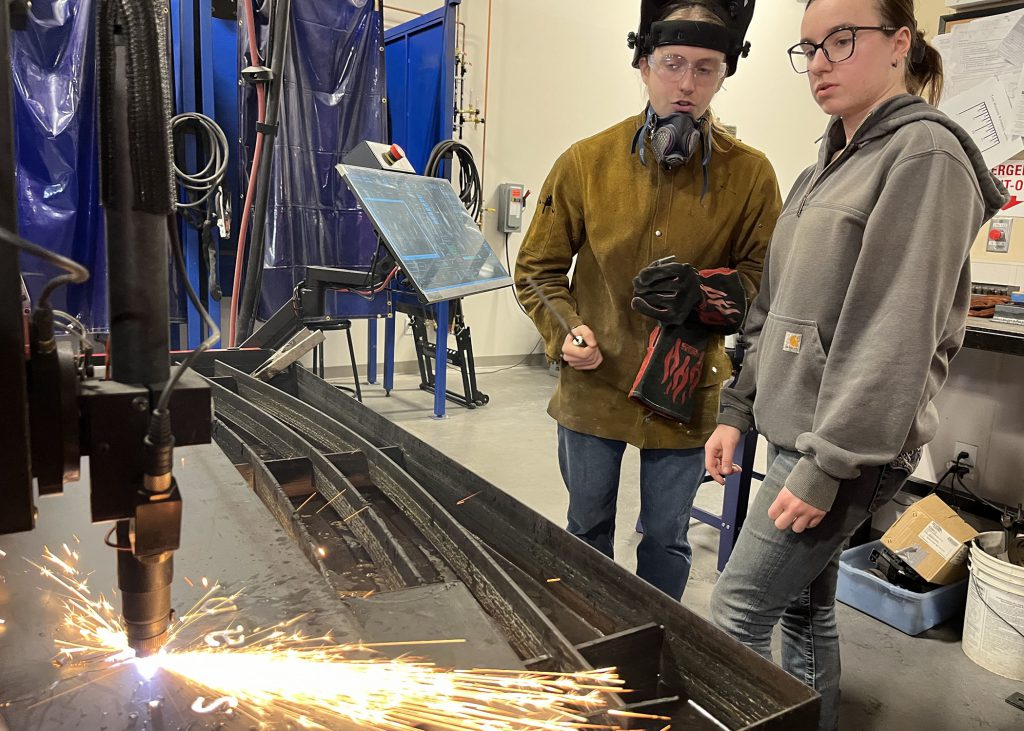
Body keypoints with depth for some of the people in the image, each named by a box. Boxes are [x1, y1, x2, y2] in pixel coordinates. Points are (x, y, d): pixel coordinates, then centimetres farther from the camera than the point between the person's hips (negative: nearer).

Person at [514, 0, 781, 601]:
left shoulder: (750, 173, -7)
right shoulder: (586, 161, -5)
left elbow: (765, 277, -1)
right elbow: (537, 269, 2)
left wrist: (704, 291, -21)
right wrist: (564, 330, -15)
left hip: (685, 393, -1)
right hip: (593, 387, 2)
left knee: (666, 537, 16)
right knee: (588, 528, 21)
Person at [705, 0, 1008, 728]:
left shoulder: (925, 154, -11)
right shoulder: (829, 164, 15)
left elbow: (894, 333, -19)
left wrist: (829, 464, -20)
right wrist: (738, 409, 12)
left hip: (845, 447, -8)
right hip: (794, 430, 8)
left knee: (738, 613, -1)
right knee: (807, 609, 16)